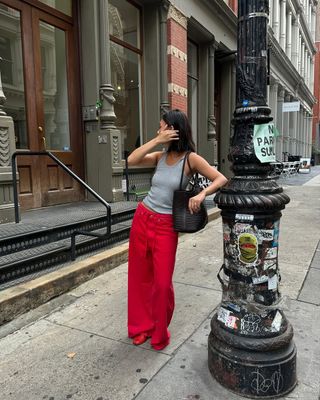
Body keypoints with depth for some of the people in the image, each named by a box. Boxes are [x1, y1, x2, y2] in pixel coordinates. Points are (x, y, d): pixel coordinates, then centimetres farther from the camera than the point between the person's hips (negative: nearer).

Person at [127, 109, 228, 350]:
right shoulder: (160, 156, 6)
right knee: (140, 277, 13)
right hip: (142, 219, 5)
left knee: (163, 283, -1)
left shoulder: (191, 159, -7)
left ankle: (160, 333, 25)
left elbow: (221, 179, -10)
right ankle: (141, 326, 34)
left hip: (166, 226, -5)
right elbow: (131, 161, -8)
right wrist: (157, 140, -11)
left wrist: (201, 195, -26)